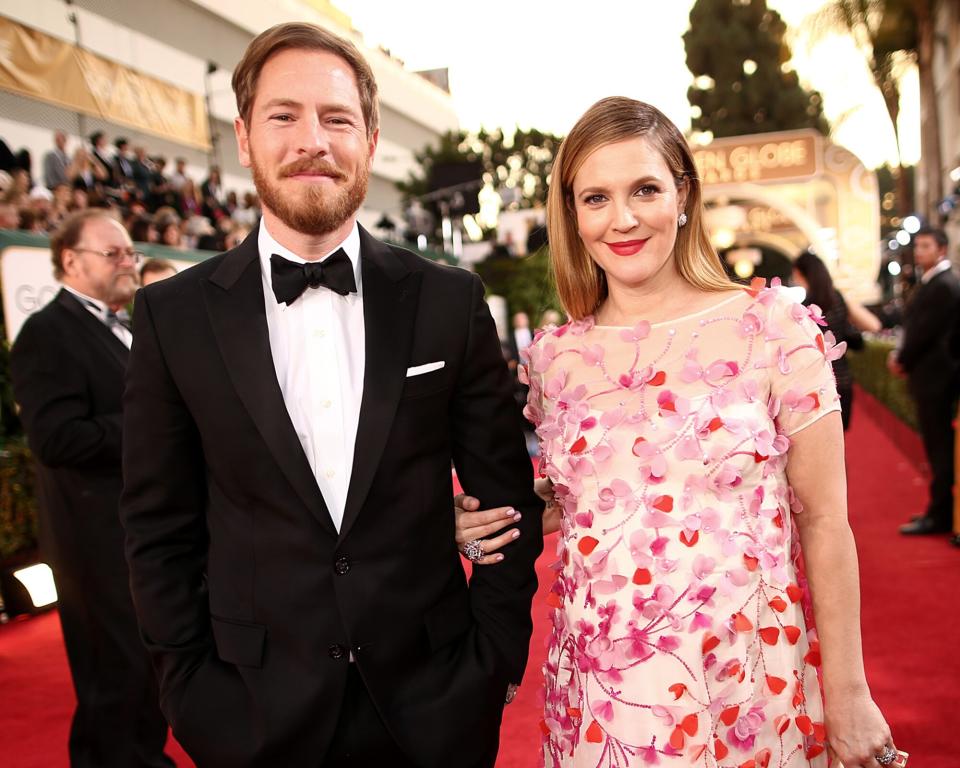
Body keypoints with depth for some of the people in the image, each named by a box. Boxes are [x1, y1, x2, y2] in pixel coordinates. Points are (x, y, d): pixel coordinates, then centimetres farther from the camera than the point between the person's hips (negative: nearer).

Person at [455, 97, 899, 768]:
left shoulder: (772, 326, -8)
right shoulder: (554, 356, 0)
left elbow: (823, 518, -5)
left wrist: (849, 695, -5)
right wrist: (494, 524, -4)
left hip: (750, 691, -2)